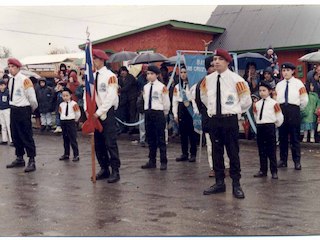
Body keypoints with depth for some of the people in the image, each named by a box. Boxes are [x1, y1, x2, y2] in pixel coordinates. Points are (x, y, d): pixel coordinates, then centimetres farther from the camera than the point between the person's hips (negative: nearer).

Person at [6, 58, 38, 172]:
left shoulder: (25, 80, -15)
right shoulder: (11, 80, 9)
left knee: (27, 136, -5)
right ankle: (19, 159, 26)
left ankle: (31, 161, 1)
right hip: (13, 110, 8)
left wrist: (31, 110, 2)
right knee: (15, 136, 14)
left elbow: (32, 98, -12)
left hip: (23, 110, -8)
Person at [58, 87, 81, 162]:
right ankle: (66, 154, 22)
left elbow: (78, 114, -5)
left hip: (71, 122, -5)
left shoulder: (74, 104, -10)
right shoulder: (61, 105, 6)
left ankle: (76, 155, -1)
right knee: (65, 139, 13)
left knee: (73, 139, -5)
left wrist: (75, 120, 7)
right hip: (63, 122, 6)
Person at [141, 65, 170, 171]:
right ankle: (152, 161, 17)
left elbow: (166, 103, -1)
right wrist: (148, 110, 15)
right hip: (148, 112, 6)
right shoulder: (145, 87, 9)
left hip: (158, 113, -6)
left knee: (160, 138, -2)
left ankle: (163, 162, 4)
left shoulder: (162, 87, -8)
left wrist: (163, 113, 10)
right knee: (150, 138, 10)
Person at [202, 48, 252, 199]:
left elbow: (246, 100, 0)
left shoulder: (236, 79, -9)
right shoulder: (208, 79, 5)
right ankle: (219, 182, 21)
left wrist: (235, 111, 9)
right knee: (216, 152, 11)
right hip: (214, 119, 5)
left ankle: (236, 185, 8)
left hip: (230, 119, -5)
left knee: (233, 153, 0)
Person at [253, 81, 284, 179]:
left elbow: (280, 117, 0)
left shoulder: (274, 103, -6)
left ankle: (274, 171, 7)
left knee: (271, 150, 0)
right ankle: (263, 170, 18)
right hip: (260, 127, 5)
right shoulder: (257, 104, 9)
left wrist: (276, 125, 9)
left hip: (270, 127, -5)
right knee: (261, 150, 10)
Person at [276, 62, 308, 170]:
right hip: (281, 110, 4)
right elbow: (276, 99, 15)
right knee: (282, 137, 8)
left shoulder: (298, 83, 0)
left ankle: (297, 161, 5)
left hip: (294, 111, -4)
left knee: (295, 137, -1)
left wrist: (299, 109, 9)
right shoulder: (279, 85, 12)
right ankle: (283, 160, 17)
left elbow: (304, 100, 1)